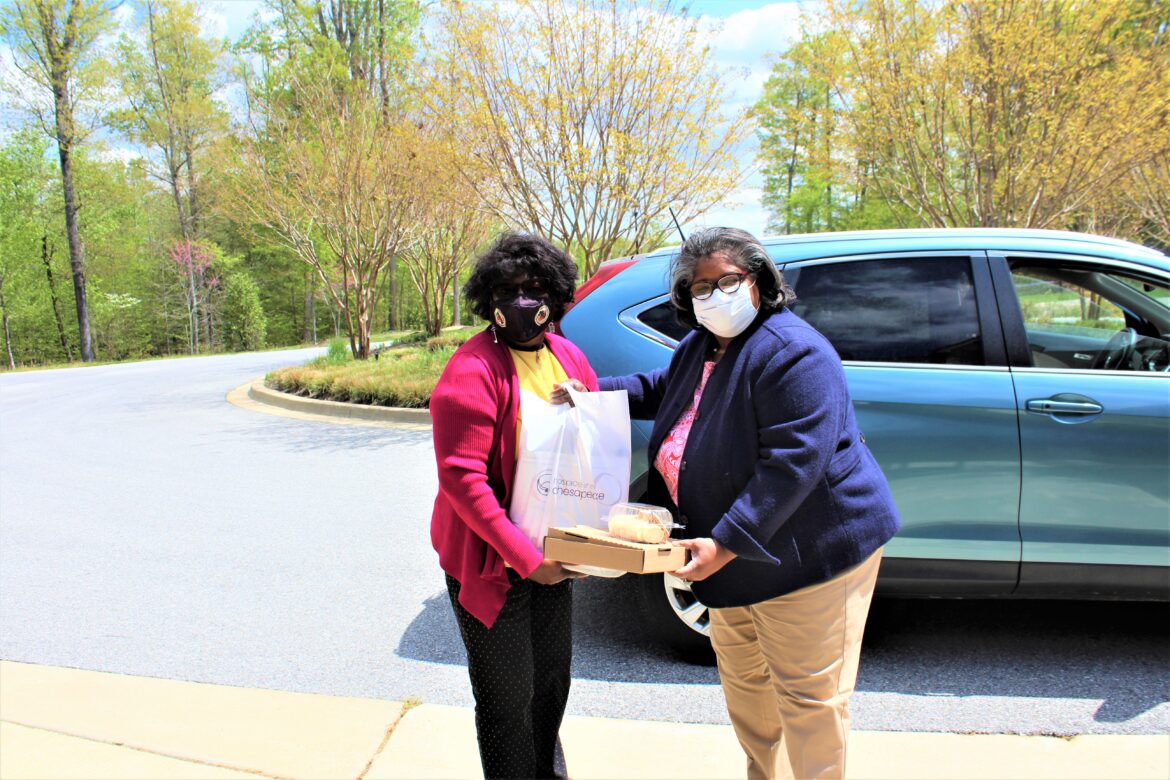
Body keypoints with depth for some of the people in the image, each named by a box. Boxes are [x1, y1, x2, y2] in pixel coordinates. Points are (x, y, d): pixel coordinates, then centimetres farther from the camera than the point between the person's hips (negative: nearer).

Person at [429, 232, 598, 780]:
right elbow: (461, 477, -23)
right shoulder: (472, 370, -19)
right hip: (492, 560, -7)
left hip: (553, 551, 7)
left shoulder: (568, 357, 3)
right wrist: (525, 557, -24)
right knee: (508, 695, 7)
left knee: (552, 679, 24)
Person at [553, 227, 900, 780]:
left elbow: (792, 464, -30)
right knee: (742, 681, 24)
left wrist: (724, 543, -31)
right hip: (735, 557, 10)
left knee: (807, 695, 3)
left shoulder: (791, 353, -23)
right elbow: (659, 389, 28)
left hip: (809, 551, -9)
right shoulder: (698, 349, 6)